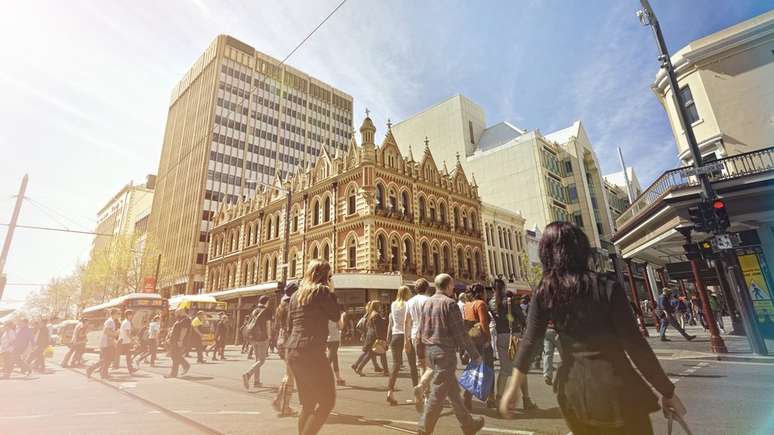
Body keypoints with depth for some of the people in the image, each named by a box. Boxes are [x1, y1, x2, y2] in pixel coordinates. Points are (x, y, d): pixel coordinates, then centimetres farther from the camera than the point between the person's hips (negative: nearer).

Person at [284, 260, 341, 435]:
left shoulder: (296, 294, 16)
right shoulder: (322, 290, -7)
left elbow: (289, 326, 19)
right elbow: (335, 316, -1)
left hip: (292, 351, 9)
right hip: (311, 352, -9)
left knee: (308, 404, 20)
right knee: (327, 401, 0)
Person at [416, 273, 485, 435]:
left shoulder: (426, 303, 9)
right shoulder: (450, 303, -13)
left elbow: (421, 330, 13)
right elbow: (460, 332, -13)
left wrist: (421, 353, 20)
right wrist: (475, 355, -6)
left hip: (429, 350, 8)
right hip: (444, 351, -8)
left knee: (453, 389, 18)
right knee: (438, 392, 1)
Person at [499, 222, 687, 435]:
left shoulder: (544, 293, -5)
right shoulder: (607, 286, -13)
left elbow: (530, 341, -6)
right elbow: (635, 344, -12)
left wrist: (514, 386, 0)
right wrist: (667, 391, 0)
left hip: (573, 386, 3)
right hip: (614, 384, -3)